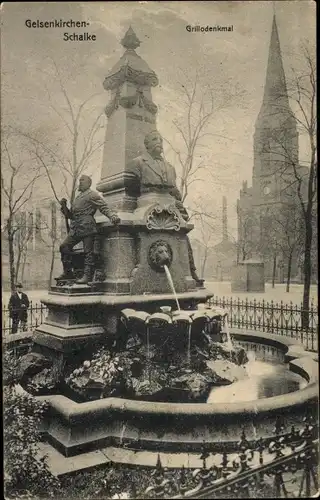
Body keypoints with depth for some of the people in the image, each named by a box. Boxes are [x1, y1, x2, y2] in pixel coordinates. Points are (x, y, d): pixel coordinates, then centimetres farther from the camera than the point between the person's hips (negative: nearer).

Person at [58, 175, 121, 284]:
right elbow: (70, 215, 28)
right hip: (76, 228, 8)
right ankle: (68, 272, 6)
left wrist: (113, 216, -23)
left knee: (88, 251, -7)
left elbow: (104, 208, -6)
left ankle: (87, 275, -6)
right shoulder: (77, 197, 27)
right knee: (64, 246, -1)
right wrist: (64, 206, 12)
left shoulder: (92, 195, 4)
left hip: (87, 226, -8)